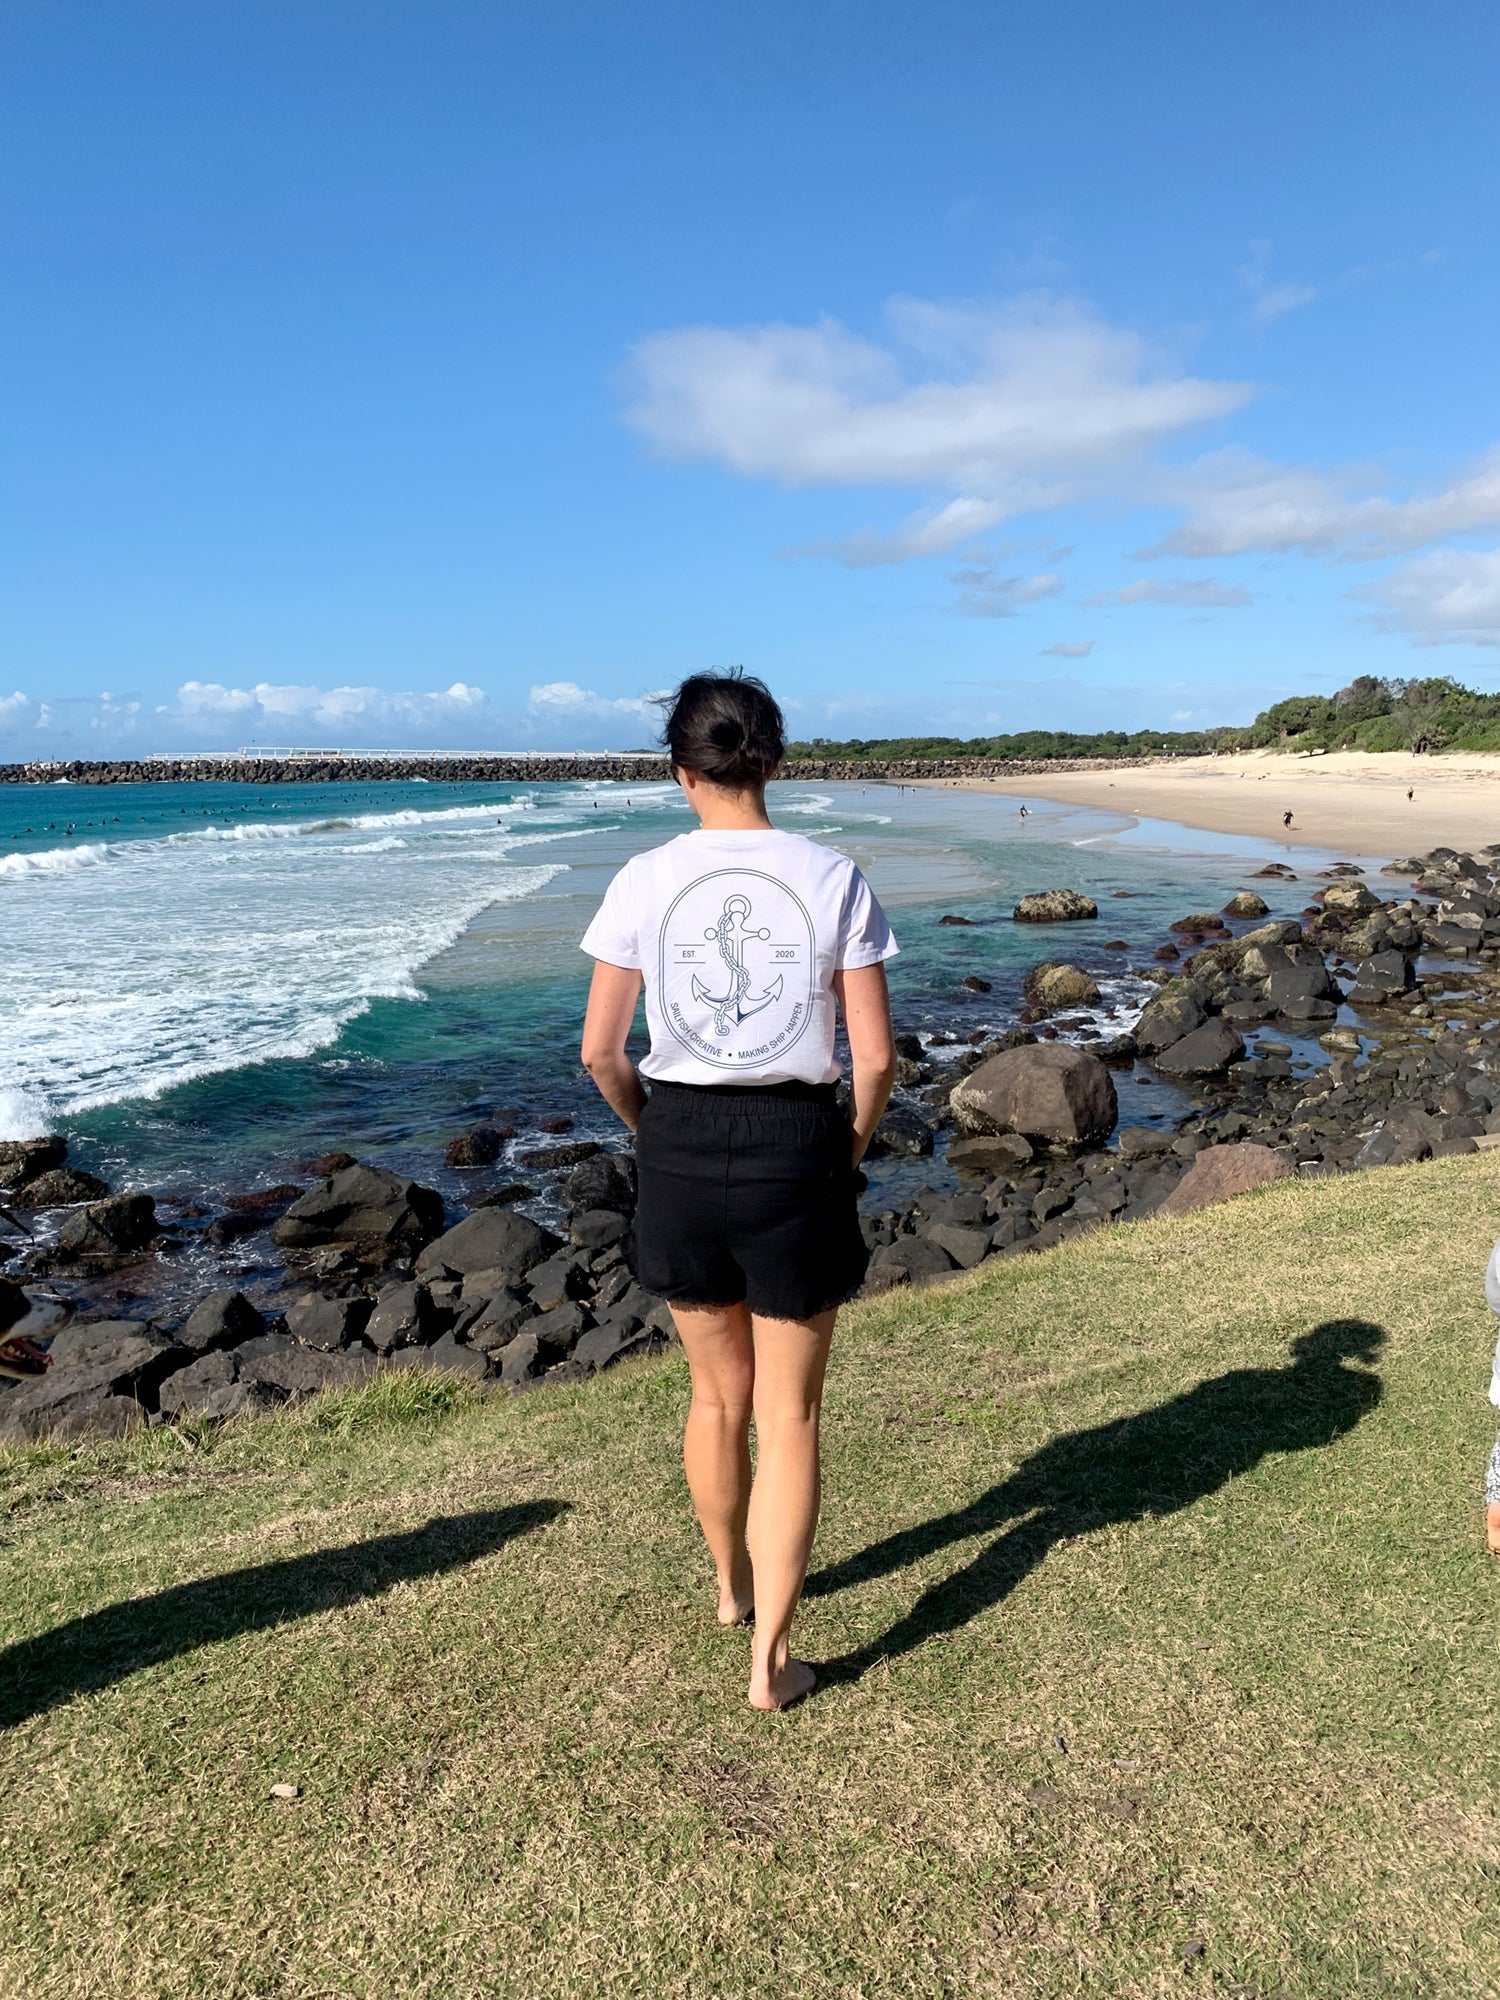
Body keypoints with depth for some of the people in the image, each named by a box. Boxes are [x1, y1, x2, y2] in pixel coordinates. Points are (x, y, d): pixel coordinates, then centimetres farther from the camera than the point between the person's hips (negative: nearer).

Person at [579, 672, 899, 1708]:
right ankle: (772, 1652, 20)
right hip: (797, 1147, -1)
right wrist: (850, 1148, 9)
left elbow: (600, 1051, -4)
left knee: (720, 1394, 23)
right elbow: (875, 1056, -8)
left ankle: (733, 1585, 46)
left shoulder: (644, 882, -5)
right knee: (789, 1416, 14)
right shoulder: (833, 877, -7)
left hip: (681, 1148, 2)